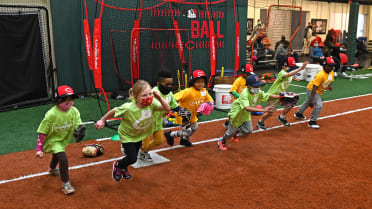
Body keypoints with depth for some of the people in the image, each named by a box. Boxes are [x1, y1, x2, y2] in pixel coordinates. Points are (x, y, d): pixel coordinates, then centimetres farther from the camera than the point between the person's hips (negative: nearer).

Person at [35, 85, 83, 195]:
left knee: (57, 155, 34)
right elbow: (42, 132, -24)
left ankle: (52, 169, 67)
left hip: (63, 140, 7)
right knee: (63, 159, -24)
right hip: (52, 140, -7)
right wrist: (39, 148, -23)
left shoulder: (74, 111, -19)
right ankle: (65, 184, -6)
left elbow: (78, 125, -14)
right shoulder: (51, 114, -32)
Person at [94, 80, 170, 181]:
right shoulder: (128, 108, -37)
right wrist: (102, 120, -12)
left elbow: (167, 109, -24)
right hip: (127, 135, -5)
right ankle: (117, 165, 26)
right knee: (132, 159, -9)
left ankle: (124, 168, 53)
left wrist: (160, 98, -38)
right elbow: (113, 111, -22)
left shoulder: (152, 104, -26)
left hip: (139, 135, 5)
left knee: (134, 156, 19)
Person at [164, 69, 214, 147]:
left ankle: (184, 140, 52)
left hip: (192, 115, 8)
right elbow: (174, 98, -35)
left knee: (194, 128, 25)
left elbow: (210, 100, 6)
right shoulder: (188, 91, -32)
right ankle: (170, 135, 18)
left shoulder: (204, 91, -10)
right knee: (187, 132, -4)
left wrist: (210, 104, -17)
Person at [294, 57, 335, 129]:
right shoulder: (320, 75, -34)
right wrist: (311, 100, -37)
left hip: (319, 91, 9)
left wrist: (329, 86, -16)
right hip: (311, 89, -9)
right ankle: (312, 122, -6)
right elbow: (314, 88, -35)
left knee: (307, 102, 27)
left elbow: (330, 80, 10)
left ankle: (299, 113, 50)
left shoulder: (331, 72, -10)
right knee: (319, 105, -20)